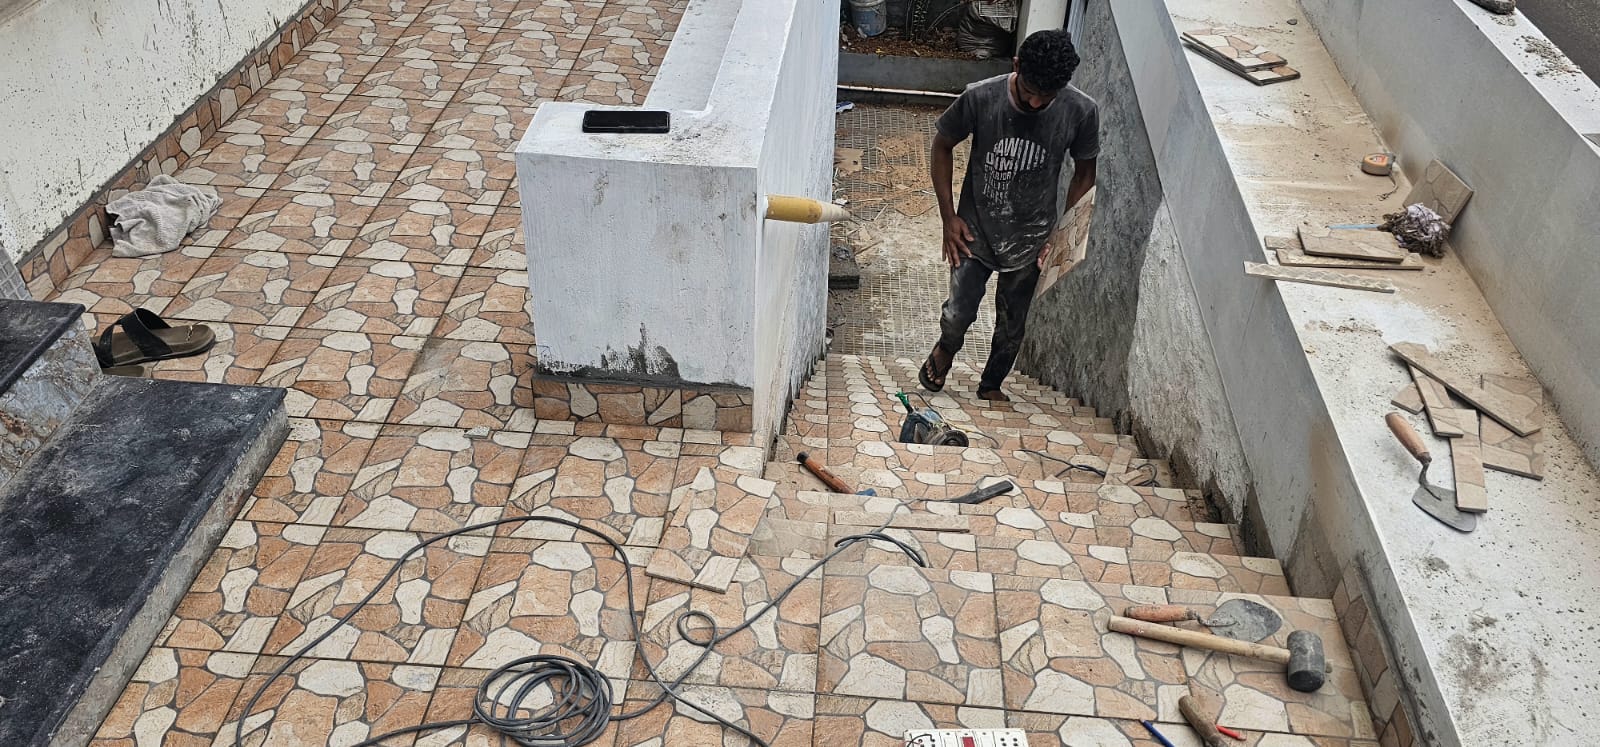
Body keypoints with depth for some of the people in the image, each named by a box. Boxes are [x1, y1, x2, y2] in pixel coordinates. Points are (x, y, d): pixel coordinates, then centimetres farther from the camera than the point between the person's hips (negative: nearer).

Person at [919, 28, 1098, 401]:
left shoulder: (1081, 112, -19)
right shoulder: (979, 98, -22)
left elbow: (1084, 171, -1)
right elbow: (942, 146, -5)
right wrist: (948, 216, -8)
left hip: (1029, 239, 2)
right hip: (975, 230, -1)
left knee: (1012, 328, 15)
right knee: (958, 314, -1)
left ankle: (991, 385, 42)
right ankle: (946, 347, 36)